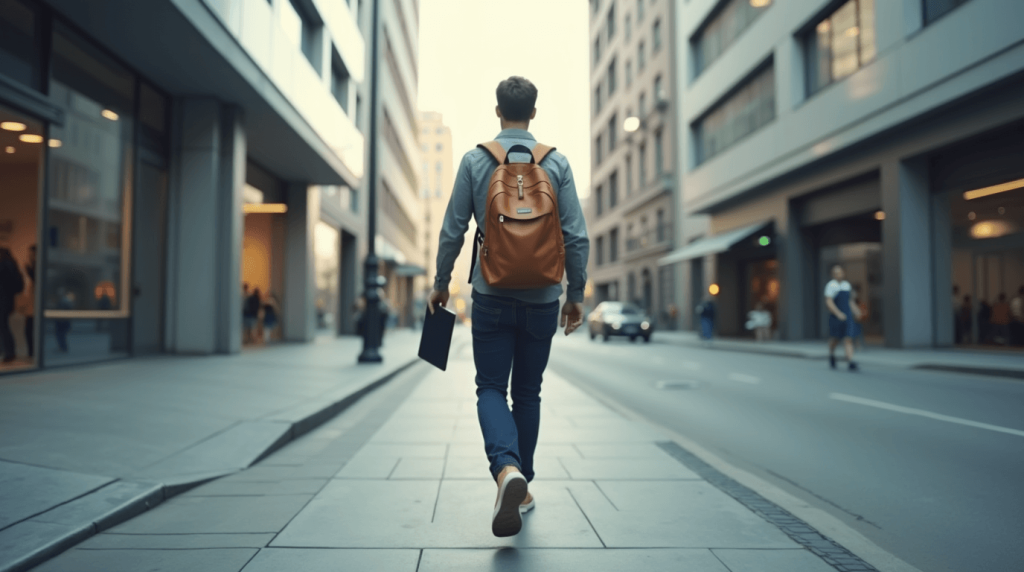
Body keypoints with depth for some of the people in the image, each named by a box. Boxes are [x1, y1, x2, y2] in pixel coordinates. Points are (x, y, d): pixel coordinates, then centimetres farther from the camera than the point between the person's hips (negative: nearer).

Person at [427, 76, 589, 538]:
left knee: (491, 388, 5)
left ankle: (507, 470, -21)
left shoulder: (474, 161, -1)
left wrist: (440, 283, 11)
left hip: (492, 296, -1)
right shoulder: (557, 163, 1)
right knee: (528, 392, 14)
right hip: (542, 298, 2)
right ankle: (521, 486, 23)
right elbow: (576, 236, -1)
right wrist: (576, 295, 7)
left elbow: (453, 230, -1)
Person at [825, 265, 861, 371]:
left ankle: (850, 361, -13)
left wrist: (855, 310, 12)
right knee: (835, 338, 9)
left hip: (847, 315, 4)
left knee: (848, 338, -7)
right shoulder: (830, 285, -8)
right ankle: (831, 355, 37)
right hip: (835, 316, -4)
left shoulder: (847, 285, 11)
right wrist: (838, 313, -25)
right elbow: (828, 302, -16)